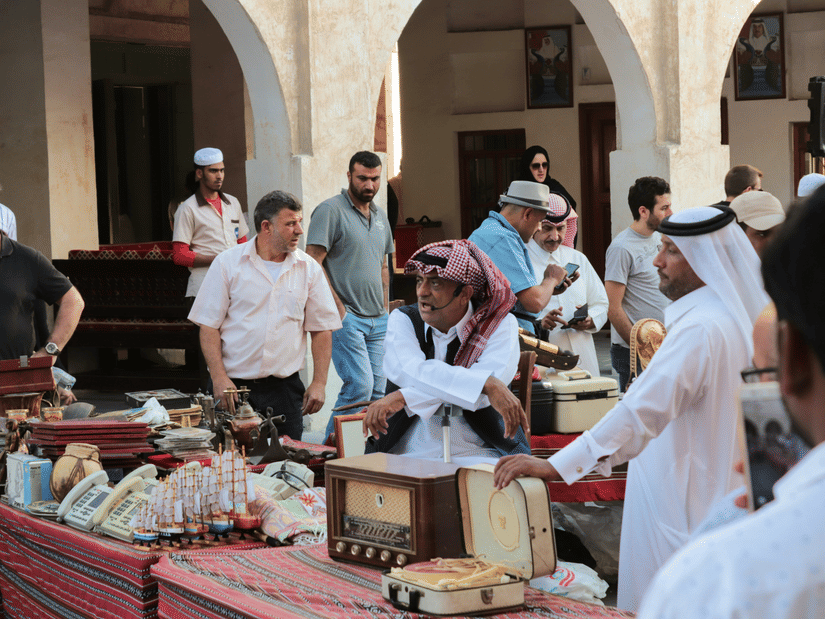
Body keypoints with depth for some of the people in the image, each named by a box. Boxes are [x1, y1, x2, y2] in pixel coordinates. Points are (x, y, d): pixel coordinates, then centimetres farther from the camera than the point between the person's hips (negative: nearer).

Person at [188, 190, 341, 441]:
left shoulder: (309, 269, 6)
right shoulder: (227, 263, 0)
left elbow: (321, 329, 10)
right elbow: (209, 326, -1)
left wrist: (319, 383, 2)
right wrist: (219, 379, -10)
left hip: (285, 389, 2)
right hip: (234, 386, -2)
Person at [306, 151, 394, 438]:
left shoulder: (380, 216, 17)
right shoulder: (330, 210, -7)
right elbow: (313, 263, -13)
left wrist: (385, 310, 16)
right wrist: (337, 307, -14)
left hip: (378, 320, 8)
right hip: (346, 317, -8)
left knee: (378, 390, 4)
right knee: (360, 387, -15)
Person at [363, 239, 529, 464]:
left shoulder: (500, 325, 2)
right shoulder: (403, 320, 6)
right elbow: (407, 370, -15)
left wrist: (403, 397, -23)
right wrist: (489, 385, -28)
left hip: (477, 456, -1)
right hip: (408, 456, 1)